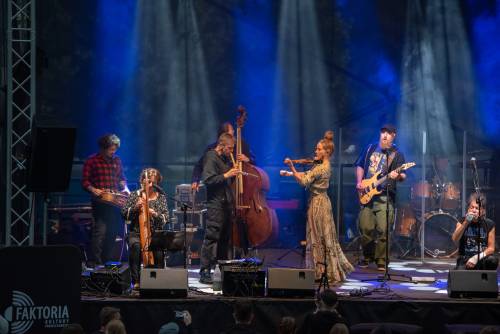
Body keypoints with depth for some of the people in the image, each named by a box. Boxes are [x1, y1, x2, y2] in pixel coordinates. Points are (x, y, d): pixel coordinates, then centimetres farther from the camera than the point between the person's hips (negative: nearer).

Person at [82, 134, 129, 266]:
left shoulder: (117, 161, 15)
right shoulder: (91, 161, -1)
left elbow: (121, 178, 25)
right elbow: (85, 181, -2)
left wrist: (124, 188, 6)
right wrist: (93, 190, -20)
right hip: (100, 200, -6)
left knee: (112, 232, 5)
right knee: (100, 230, -16)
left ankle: (107, 260, 13)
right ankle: (94, 261, -15)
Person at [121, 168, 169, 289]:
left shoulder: (161, 197, 10)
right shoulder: (135, 195, 9)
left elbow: (165, 219, 1)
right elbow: (124, 214, 3)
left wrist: (155, 214, -19)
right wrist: (136, 207, -14)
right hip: (136, 233, 0)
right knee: (135, 246, -34)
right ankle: (136, 281, -30)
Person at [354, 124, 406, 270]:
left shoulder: (396, 154, 3)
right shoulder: (370, 148, 14)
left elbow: (403, 176, -3)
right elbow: (360, 166, 20)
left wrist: (397, 176, -27)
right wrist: (359, 182, 5)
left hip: (385, 197, -3)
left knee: (383, 230, -11)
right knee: (365, 228, 1)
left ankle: (381, 261, 0)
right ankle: (367, 257, 19)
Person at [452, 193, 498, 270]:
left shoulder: (489, 225, 1)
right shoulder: (462, 222, 2)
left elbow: (491, 248, 0)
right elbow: (455, 240, -16)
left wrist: (477, 258, -16)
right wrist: (465, 223, -26)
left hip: (482, 259, 1)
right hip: (465, 260, -1)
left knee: (493, 260, -33)